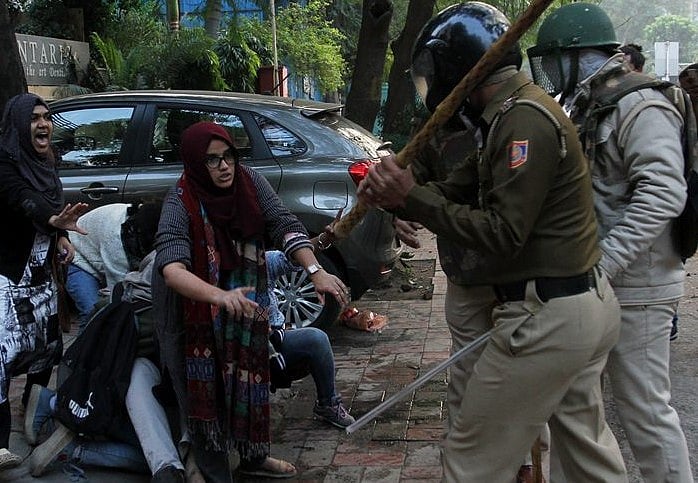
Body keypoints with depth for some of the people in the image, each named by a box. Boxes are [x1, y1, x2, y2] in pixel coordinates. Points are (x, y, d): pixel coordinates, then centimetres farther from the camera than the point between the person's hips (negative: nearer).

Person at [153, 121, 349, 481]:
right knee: (205, 393, 2)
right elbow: (171, 267, -41)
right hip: (192, 312, -5)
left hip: (243, 307, 5)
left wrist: (315, 271, -35)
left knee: (249, 380, 18)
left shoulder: (250, 183, -14)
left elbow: (285, 225, -20)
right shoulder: (181, 203, -28)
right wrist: (220, 296, -58)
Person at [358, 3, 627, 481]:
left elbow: (501, 234, -24)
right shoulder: (514, 112, 13)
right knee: (588, 444, 23)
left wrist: (412, 199, -22)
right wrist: (397, 194, -8)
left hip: (548, 317, -11)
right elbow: (460, 188, 8)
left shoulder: (524, 121, -20)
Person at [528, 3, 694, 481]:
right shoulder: (588, 110, 14)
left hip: (634, 289, -10)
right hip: (596, 286, 10)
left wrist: (603, 262, -31)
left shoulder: (639, 108, -15)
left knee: (645, 410, -2)